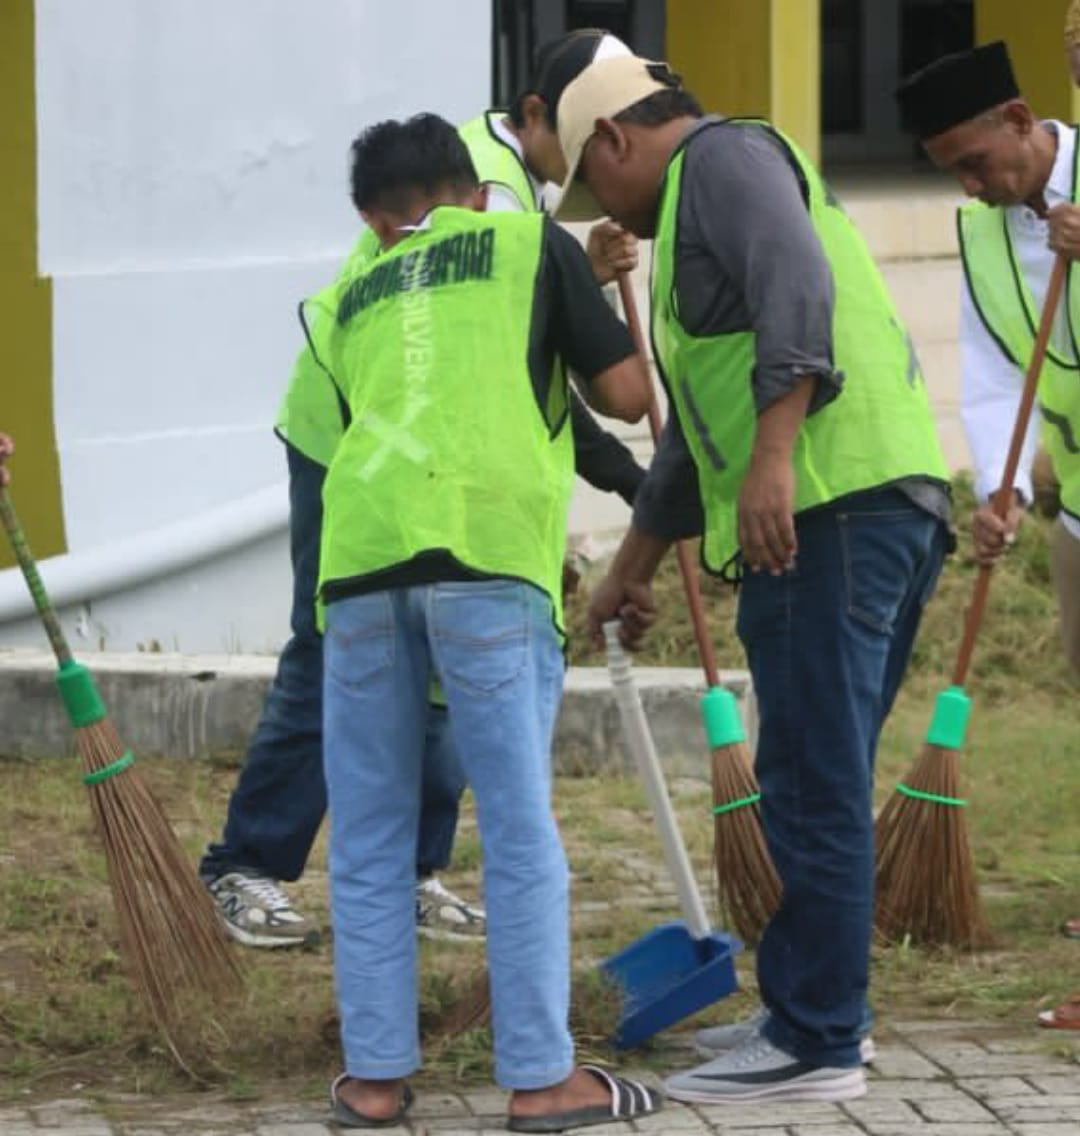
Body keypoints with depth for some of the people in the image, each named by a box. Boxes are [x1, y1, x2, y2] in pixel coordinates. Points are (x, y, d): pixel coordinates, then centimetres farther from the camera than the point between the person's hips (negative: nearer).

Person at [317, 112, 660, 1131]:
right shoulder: (532, 243, 18)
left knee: (368, 836, 11)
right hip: (485, 540, -3)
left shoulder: (346, 300, 27)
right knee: (519, 827, 2)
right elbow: (626, 396, 14)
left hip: (362, 545, 3)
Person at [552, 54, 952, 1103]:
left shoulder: (725, 157, 0)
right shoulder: (700, 204, 31)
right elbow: (697, 432, 39)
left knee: (814, 782, -8)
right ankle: (808, 1007, 25)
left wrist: (774, 455, -28)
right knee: (819, 780, 17)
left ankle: (816, 1047, -6)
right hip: (889, 507, 10)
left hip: (833, 504, -10)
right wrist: (629, 570, 45)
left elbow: (798, 287, -20)